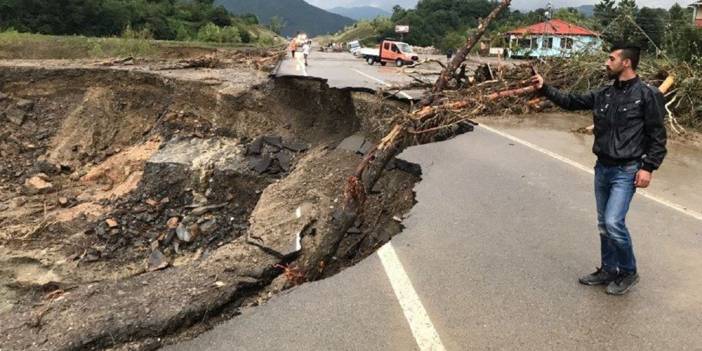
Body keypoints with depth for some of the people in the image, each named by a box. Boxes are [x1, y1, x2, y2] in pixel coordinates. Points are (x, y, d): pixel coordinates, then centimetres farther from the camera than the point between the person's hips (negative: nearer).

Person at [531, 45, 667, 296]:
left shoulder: (647, 95, -10)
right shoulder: (603, 94, 7)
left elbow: (657, 136, -9)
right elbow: (571, 101, 13)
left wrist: (648, 167, -14)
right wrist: (544, 87, 3)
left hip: (626, 171, -6)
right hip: (602, 168, 6)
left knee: (613, 222, -14)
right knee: (604, 224, 13)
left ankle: (628, 272, 9)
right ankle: (608, 270, 29)